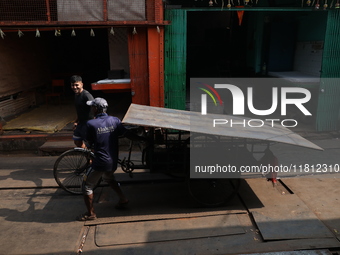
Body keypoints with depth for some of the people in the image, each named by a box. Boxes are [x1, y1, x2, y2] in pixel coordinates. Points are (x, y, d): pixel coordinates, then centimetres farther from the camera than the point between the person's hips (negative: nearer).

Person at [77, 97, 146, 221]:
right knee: (108, 178, 36)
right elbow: (127, 134, 1)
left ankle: (90, 213, 22)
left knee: (87, 186, 14)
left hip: (100, 162, -6)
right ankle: (123, 198, 35)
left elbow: (89, 142, -4)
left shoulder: (91, 124, -15)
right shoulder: (115, 120, -4)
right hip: (113, 161, 6)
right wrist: (143, 138, 13)